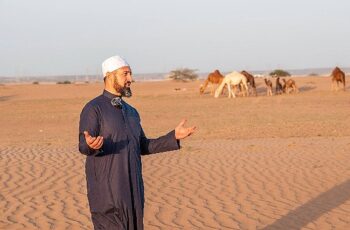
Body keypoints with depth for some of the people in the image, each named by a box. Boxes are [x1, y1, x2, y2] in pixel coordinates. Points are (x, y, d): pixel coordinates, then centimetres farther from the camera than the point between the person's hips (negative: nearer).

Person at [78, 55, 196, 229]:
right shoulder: (94, 109, -7)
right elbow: (83, 146, -17)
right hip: (107, 193, -7)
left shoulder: (131, 112, 17)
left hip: (132, 190, 7)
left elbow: (143, 147, 18)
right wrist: (91, 145, -41)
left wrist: (174, 137, 10)